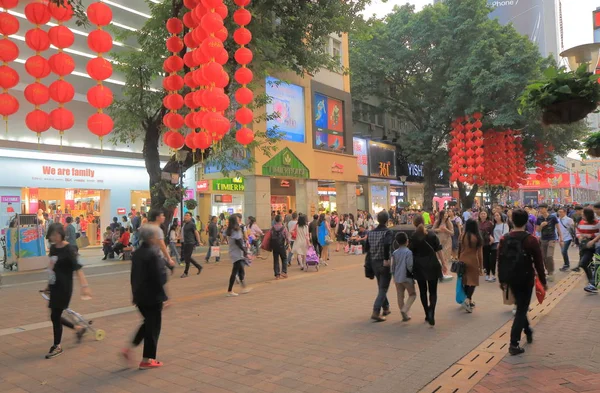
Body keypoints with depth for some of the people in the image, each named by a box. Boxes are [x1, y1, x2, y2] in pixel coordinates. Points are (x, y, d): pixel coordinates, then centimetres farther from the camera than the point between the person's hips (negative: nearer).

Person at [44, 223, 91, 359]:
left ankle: (57, 346, 18)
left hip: (64, 288, -8)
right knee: (55, 316, 14)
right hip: (54, 286, 8)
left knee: (55, 317, 0)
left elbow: (77, 268, -25)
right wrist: (49, 284, 25)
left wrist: (84, 286, -36)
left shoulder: (69, 250, -16)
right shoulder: (53, 248, 7)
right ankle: (78, 328, 35)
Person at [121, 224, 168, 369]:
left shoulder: (136, 253, 5)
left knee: (148, 323, 24)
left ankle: (129, 348, 18)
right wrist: (164, 297, -12)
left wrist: (135, 293, 20)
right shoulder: (153, 254, -20)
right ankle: (146, 360, 14)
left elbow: (134, 275, 12)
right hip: (152, 296, -8)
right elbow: (158, 278, -20)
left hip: (140, 295, 8)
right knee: (153, 326, 5)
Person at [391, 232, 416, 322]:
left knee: (400, 296, 10)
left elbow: (393, 266, 10)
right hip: (406, 277, -5)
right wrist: (413, 273, 1)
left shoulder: (395, 253, 6)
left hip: (397, 278, 5)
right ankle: (404, 310, -9)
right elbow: (409, 265, -16)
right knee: (413, 294, 8)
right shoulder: (408, 252, -12)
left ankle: (405, 315, 16)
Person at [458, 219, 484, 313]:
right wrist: (481, 267, -1)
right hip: (473, 261, -4)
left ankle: (469, 300, 25)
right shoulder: (478, 237, -11)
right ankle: (467, 300, -15)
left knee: (465, 280, 14)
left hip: (463, 260, 4)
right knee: (473, 281, 3)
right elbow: (480, 254, -7)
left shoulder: (462, 236, -1)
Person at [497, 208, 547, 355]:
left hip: (511, 278, 4)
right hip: (526, 279, -4)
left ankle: (528, 331, 43)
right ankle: (514, 344, -2)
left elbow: (500, 261, 3)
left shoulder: (504, 239, -2)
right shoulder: (531, 240, -14)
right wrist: (543, 281, 1)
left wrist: (502, 280, 13)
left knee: (520, 306, 25)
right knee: (522, 309, 1)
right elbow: (538, 263, -11)